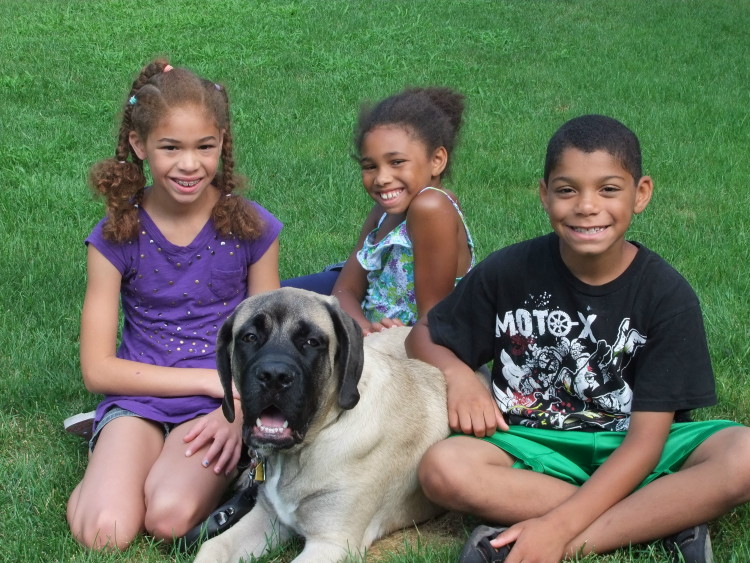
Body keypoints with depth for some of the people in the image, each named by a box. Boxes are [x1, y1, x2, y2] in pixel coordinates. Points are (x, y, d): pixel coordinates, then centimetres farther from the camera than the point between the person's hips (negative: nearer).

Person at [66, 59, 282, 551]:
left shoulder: (251, 228, -3)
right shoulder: (117, 235, -4)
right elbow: (98, 369, -5)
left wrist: (238, 412, -16)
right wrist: (211, 380, -12)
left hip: (222, 399, -1)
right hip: (139, 394, 1)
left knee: (169, 518, -29)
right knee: (105, 531, -25)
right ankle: (111, 460, 7)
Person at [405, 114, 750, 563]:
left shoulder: (667, 295, -11)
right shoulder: (509, 272, -6)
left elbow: (646, 438, -16)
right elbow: (424, 336, 8)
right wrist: (459, 375, -17)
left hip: (624, 455, -1)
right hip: (533, 447, 2)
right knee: (442, 467, -31)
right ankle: (665, 519, -25)